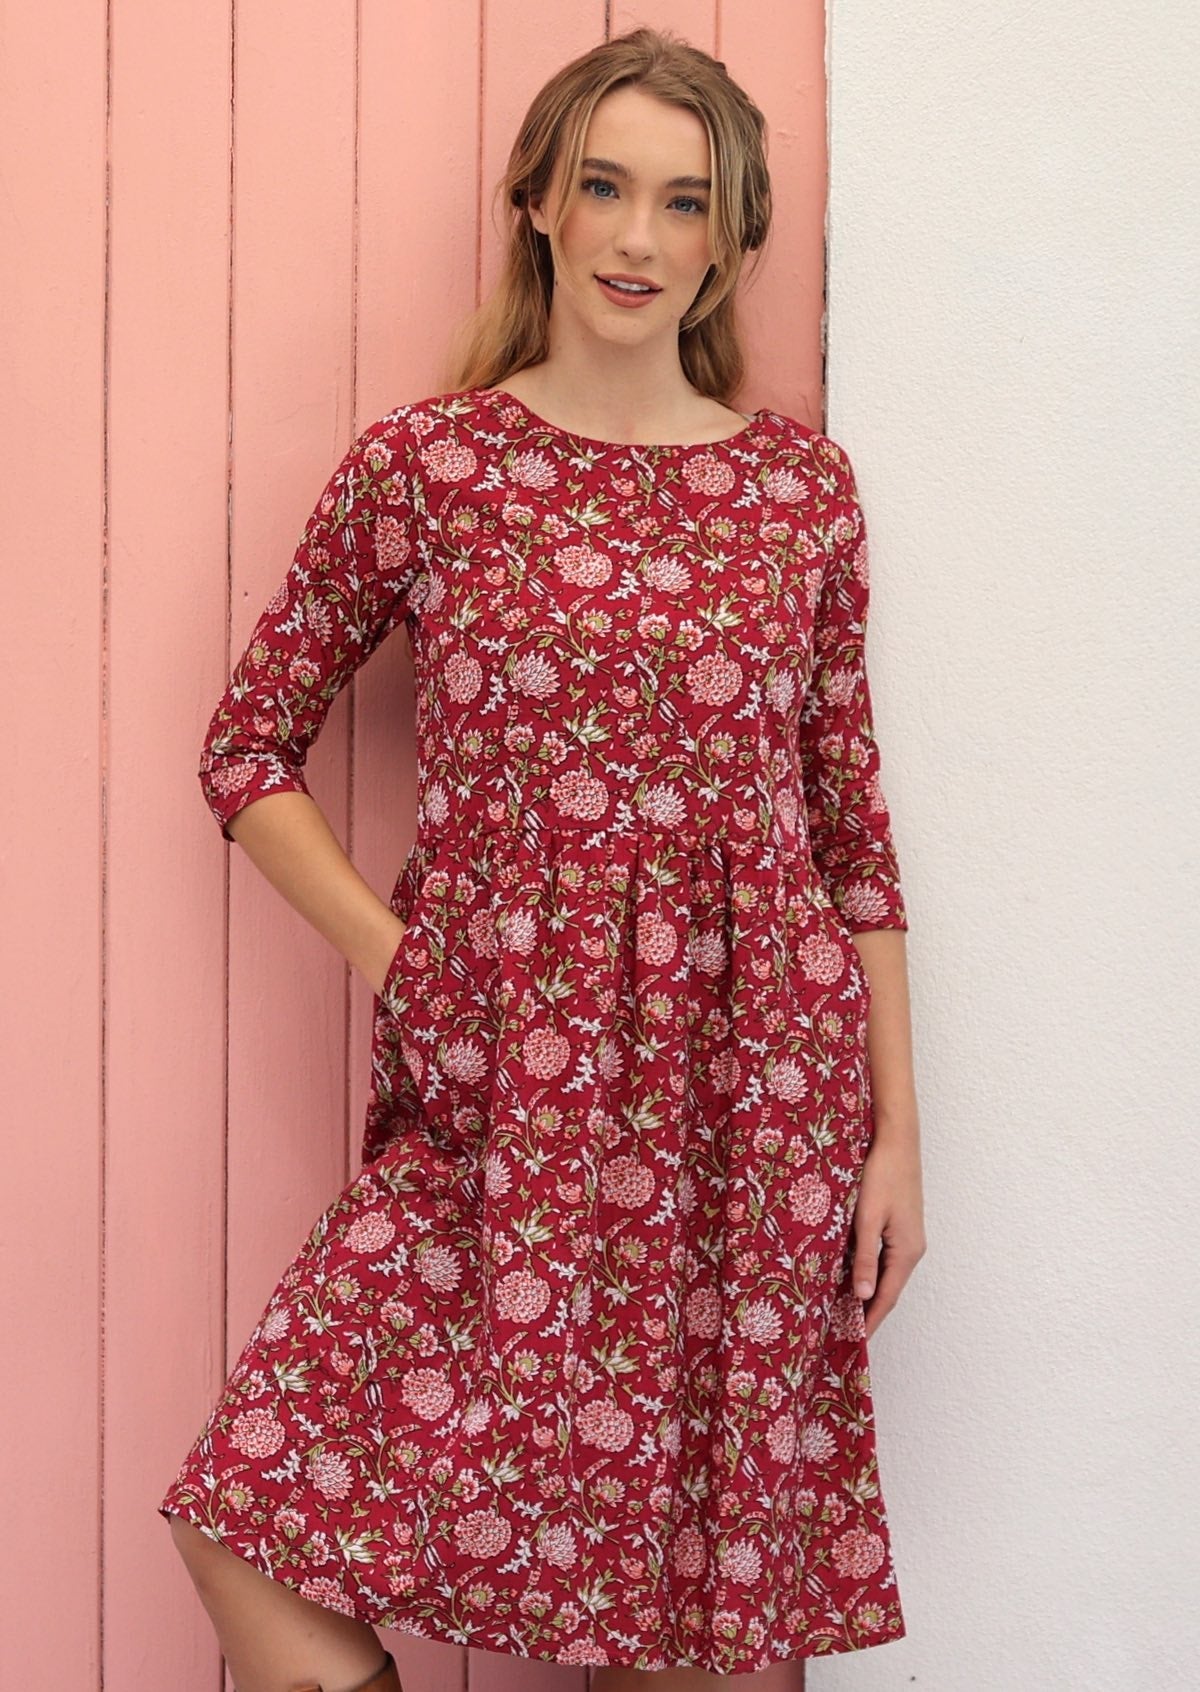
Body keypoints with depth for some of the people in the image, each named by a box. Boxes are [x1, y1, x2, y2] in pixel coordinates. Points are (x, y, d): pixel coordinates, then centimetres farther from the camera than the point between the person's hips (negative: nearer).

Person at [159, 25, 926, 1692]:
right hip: (494, 1097, 0)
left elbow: (853, 820, 7)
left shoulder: (803, 487, 5)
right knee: (258, 1519, -7)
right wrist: (388, 952, -4)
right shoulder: (421, 464, 2)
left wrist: (898, 1130, 5)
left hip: (751, 1099, 1)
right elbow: (251, 748, 8)